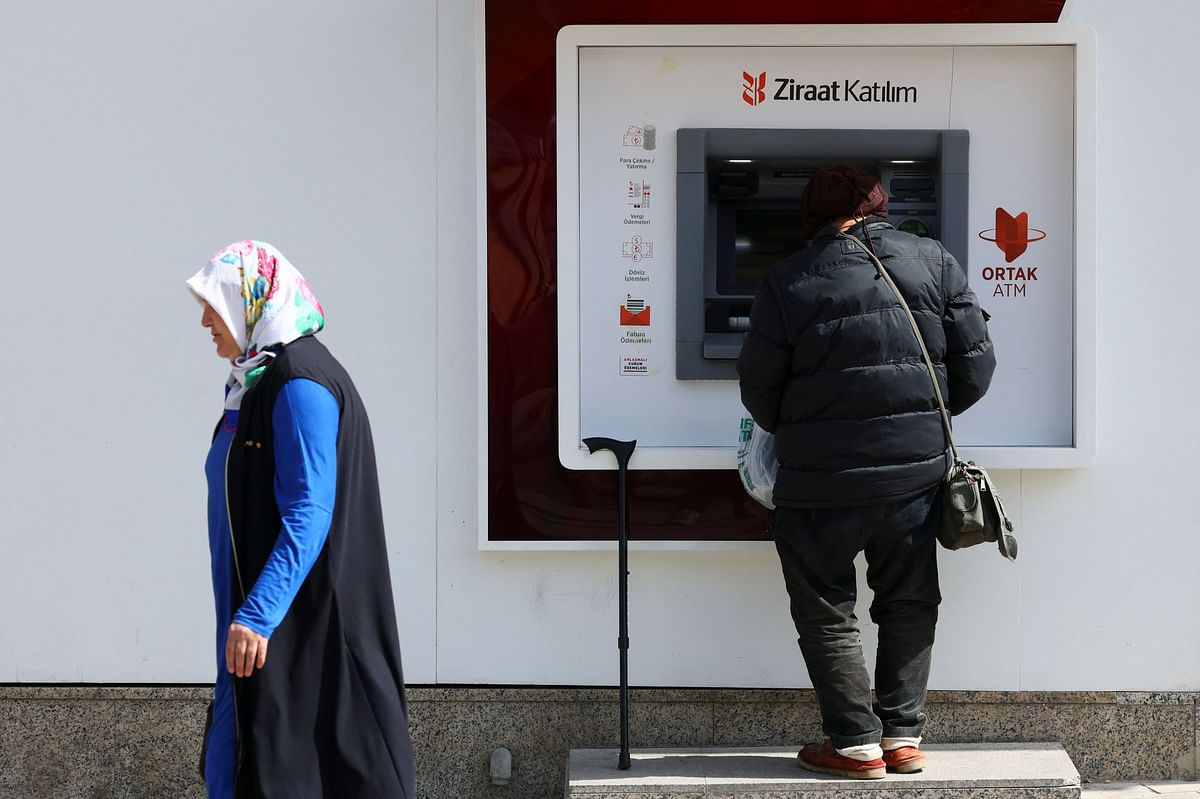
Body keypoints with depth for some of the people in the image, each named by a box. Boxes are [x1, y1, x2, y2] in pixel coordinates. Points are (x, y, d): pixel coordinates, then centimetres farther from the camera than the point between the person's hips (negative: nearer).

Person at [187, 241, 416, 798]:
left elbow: (309, 513, -24)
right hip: (268, 611, 10)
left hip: (302, 620, -10)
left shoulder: (299, 385, -16)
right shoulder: (259, 383, 14)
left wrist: (257, 614, -30)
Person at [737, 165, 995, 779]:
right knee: (909, 605, 19)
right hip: (915, 471, 3)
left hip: (821, 481, -3)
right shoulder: (933, 263, 1)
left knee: (826, 615, 12)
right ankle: (903, 735, 19)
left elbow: (759, 392, 0)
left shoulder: (787, 283, -5)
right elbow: (975, 365, 3)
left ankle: (856, 744, 13)